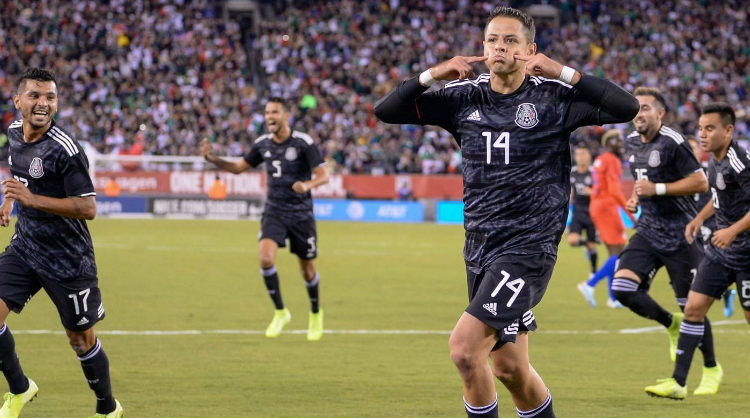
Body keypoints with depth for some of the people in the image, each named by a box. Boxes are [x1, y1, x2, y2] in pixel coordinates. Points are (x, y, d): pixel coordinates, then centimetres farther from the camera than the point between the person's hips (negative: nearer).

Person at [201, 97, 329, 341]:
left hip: (301, 214, -3)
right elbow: (238, 167, 13)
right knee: (266, 258, -20)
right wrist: (212, 159, -3)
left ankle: (316, 314, 34)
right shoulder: (263, 144, 2)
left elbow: (323, 175, -15)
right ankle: (280, 313, -3)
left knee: (307, 269, 7)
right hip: (274, 211, 3)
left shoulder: (303, 143, -12)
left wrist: (308, 185, -37)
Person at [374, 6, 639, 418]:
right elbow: (385, 110, 8)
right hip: (480, 247, 6)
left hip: (528, 247, -6)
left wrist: (564, 73, -19)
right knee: (508, 366, 11)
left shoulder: (553, 96, -4)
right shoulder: (465, 98, 8)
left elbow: (626, 107, -15)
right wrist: (432, 75, -7)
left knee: (464, 347, -20)